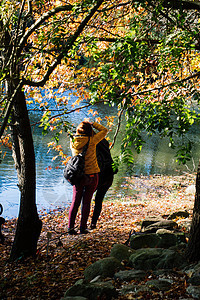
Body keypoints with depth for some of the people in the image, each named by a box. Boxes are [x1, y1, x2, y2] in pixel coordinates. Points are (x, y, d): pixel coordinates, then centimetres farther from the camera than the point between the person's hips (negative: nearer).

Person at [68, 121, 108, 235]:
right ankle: (83, 228, 6)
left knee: (75, 201, 8)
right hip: (91, 175, -3)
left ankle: (71, 227, 3)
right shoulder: (91, 141, -10)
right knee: (86, 202, 3)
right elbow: (104, 130, 2)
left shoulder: (73, 142, 1)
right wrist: (92, 124, 9)